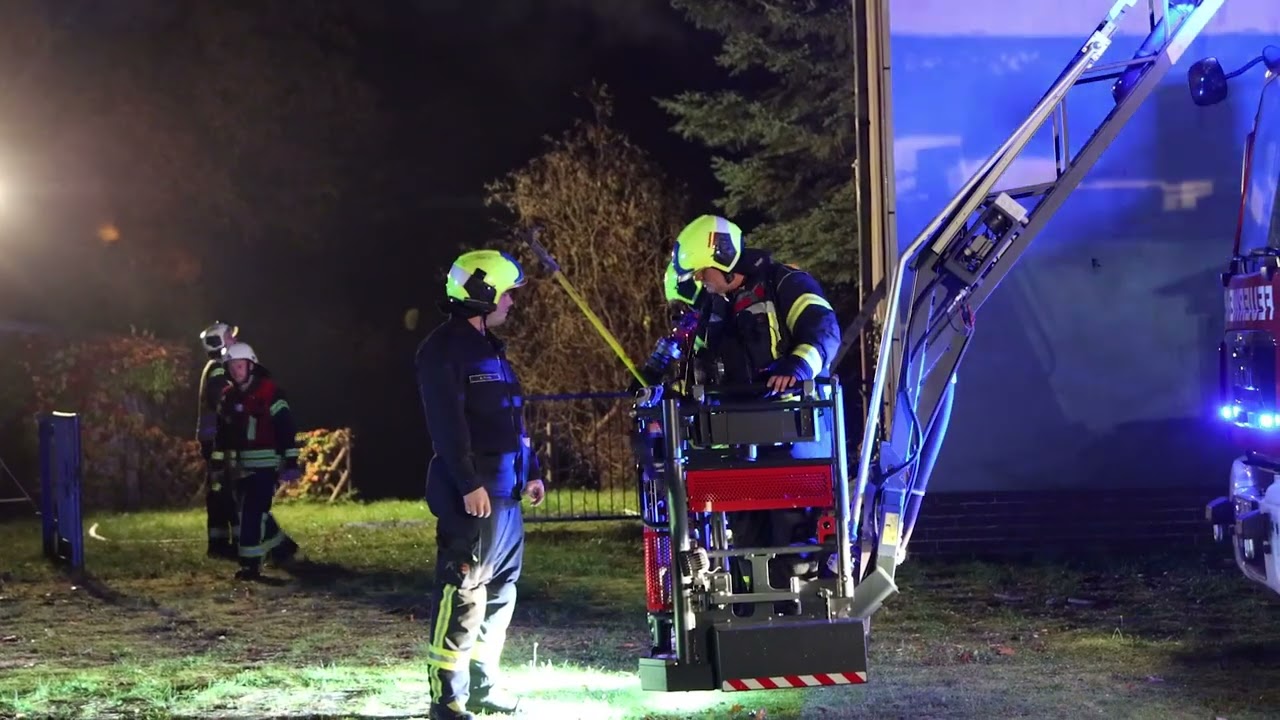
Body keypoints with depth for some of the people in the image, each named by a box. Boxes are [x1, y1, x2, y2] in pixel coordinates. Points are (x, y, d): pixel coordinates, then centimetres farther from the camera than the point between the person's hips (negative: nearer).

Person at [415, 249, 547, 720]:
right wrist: (469, 484, -24)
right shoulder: (443, 350, -11)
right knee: (463, 591, -11)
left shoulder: (490, 348, 20)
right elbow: (448, 424, -19)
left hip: (504, 491, 10)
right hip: (471, 493, -10)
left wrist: (531, 471, 22)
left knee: (501, 588, 14)